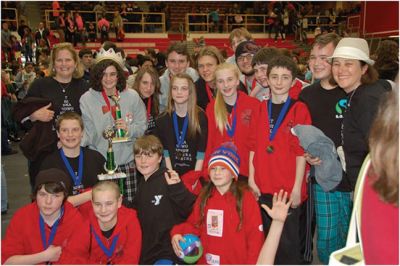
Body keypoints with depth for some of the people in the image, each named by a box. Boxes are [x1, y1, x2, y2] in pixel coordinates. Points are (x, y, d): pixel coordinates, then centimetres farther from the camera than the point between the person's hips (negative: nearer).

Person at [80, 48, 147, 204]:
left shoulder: (132, 96, 4)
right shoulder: (87, 99, 1)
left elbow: (142, 126, 5)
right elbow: (86, 132, -1)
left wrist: (129, 129, -14)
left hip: (128, 162, 1)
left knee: (130, 205, 2)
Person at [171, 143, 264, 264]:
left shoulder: (245, 197, -8)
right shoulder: (204, 196, 7)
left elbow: (255, 236, -8)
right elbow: (194, 225, 13)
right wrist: (178, 232, -4)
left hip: (237, 261, -4)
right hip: (206, 261, 4)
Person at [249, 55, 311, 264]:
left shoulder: (299, 110, -3)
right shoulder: (260, 109, 9)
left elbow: (301, 152, -6)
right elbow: (254, 147, 9)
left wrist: (297, 188, -10)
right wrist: (251, 179, 3)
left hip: (289, 190, -3)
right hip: (263, 188, 4)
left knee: (288, 244, 2)